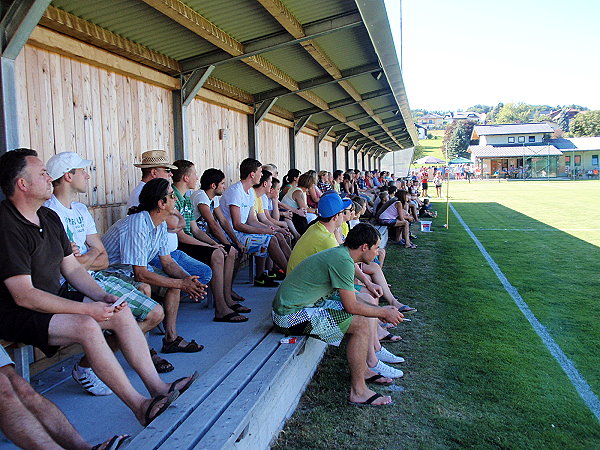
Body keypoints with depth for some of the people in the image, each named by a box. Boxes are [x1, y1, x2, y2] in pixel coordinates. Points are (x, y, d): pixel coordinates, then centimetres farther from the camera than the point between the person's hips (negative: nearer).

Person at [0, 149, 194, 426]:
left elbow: (71, 268, 11)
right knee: (86, 326, -31)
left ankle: (157, 386, -4)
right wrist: (87, 309, -25)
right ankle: (139, 405, -21)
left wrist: (102, 297, -6)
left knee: (122, 313, -4)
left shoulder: (49, 217, 9)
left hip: (51, 303, 9)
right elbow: (24, 296, -24)